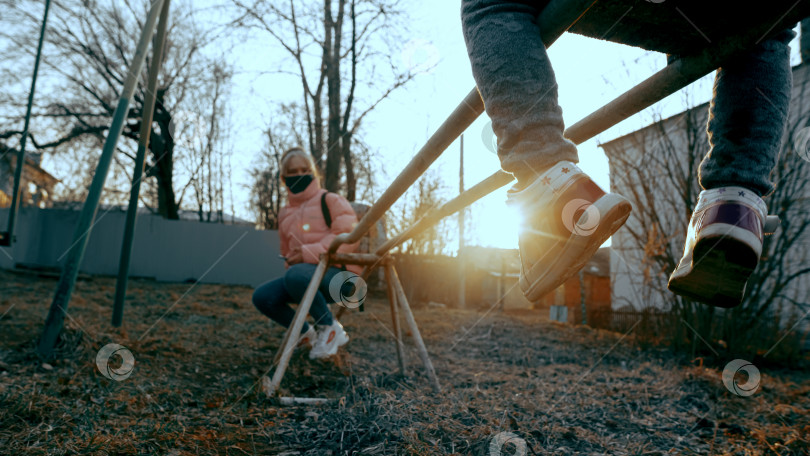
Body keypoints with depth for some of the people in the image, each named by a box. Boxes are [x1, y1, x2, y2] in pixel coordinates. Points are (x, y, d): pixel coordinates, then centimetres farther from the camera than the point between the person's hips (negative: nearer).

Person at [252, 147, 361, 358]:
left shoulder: (330, 200, -1)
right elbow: (288, 251, 31)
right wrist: (290, 260, 8)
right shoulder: (284, 214, 19)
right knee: (262, 297, -12)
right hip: (307, 273, 7)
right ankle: (306, 334, 10)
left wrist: (310, 253, -19)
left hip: (337, 272, -7)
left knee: (295, 275, -36)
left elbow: (349, 236, -15)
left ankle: (331, 328, -15)